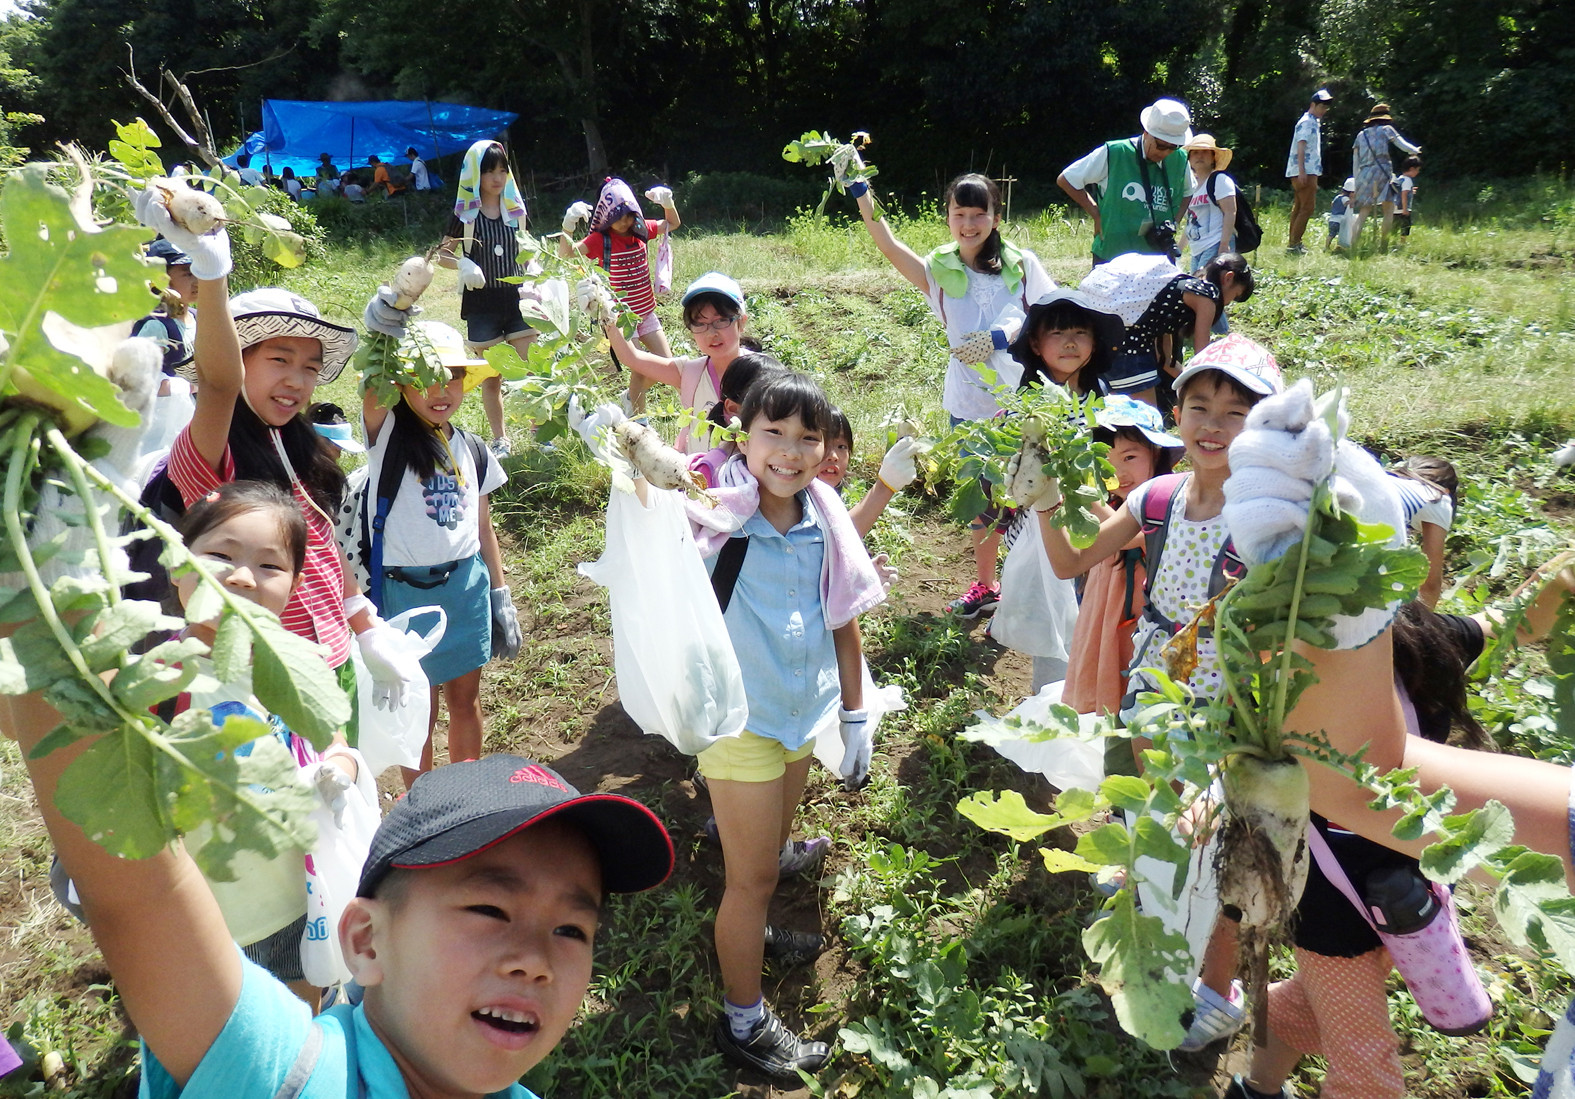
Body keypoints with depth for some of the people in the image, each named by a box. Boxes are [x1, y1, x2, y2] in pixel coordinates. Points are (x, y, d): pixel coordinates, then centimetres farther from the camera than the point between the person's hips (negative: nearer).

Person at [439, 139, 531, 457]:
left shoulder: (515, 209, 6)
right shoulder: (465, 213, -3)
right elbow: (442, 254, 4)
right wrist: (463, 265, -16)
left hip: (517, 299, 2)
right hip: (481, 303, -2)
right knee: (491, 379, 6)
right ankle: (500, 440, 16)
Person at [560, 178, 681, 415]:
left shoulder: (641, 230, 3)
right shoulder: (600, 239, -13)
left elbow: (673, 223, 18)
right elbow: (566, 252, -25)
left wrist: (667, 203, -2)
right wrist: (568, 226, -42)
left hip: (646, 312, 6)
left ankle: (633, 397, 30)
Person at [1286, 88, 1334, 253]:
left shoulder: (1314, 122, 19)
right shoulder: (1307, 122, -11)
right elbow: (1301, 146, -21)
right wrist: (1302, 171, -27)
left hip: (1309, 172, 11)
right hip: (1304, 172, -11)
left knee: (1299, 207, 12)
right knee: (1307, 208, -13)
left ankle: (1292, 243, 17)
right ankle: (1293, 244, -14)